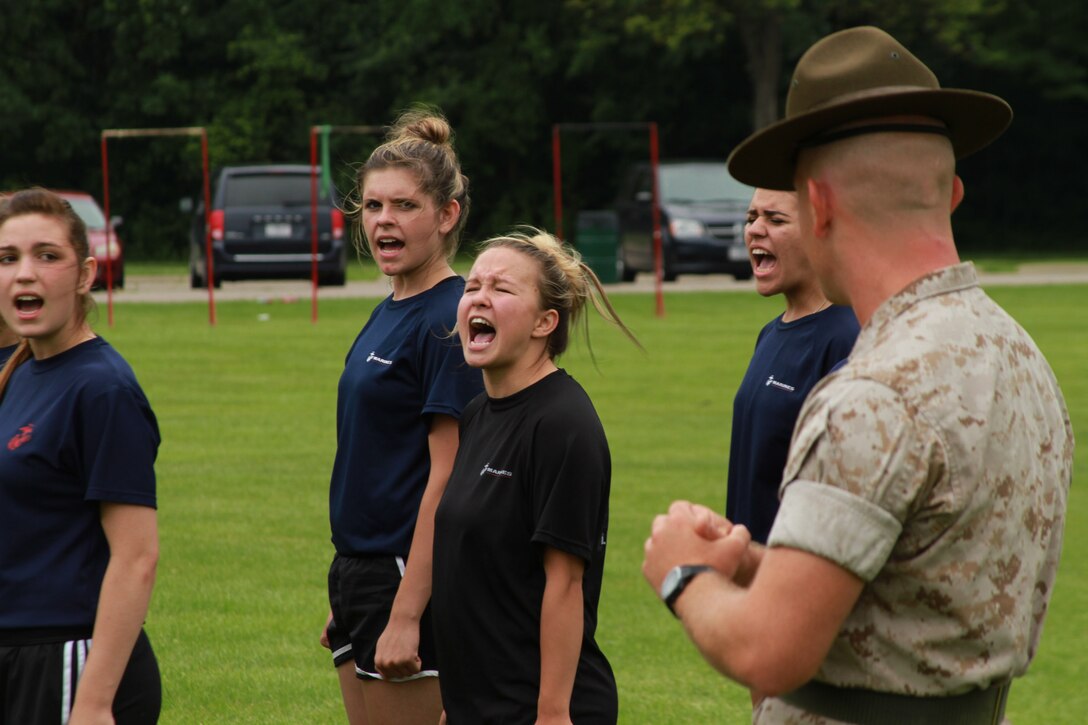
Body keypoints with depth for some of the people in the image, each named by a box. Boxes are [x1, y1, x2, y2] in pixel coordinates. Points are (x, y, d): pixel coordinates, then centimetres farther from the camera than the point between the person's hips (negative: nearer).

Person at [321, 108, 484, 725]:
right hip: (362, 573, 9)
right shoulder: (389, 314, 13)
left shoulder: (447, 321, -14)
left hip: (413, 580, -9)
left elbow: (445, 478, -19)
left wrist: (405, 614, -22)